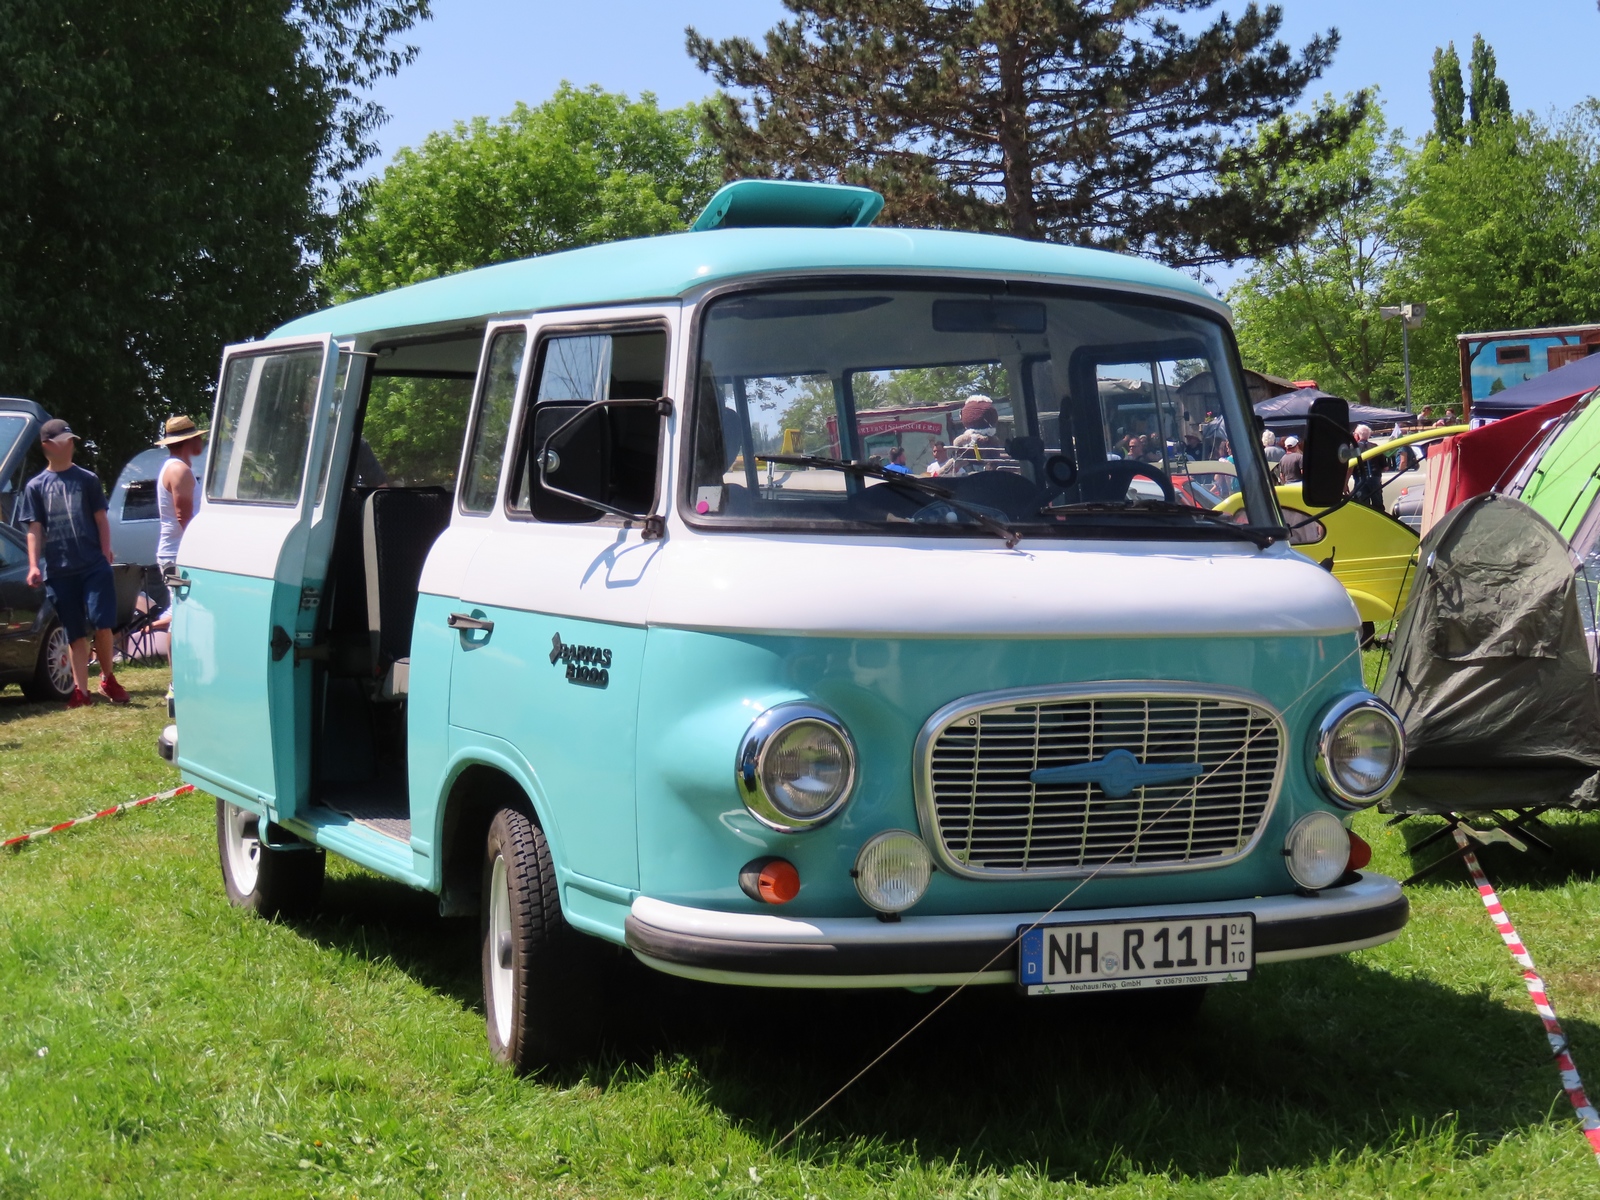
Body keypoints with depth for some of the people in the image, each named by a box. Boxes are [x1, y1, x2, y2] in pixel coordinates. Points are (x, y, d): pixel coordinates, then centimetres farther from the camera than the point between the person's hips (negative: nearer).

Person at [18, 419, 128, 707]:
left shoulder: (87, 479, 8)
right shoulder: (36, 486, 8)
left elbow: (101, 520, 8)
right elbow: (35, 530, 4)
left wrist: (105, 556, -3)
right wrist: (33, 566, -8)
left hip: (94, 565, -1)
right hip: (59, 571, 1)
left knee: (102, 623, -9)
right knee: (76, 633, 5)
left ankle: (108, 678, 11)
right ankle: (81, 690, 8)